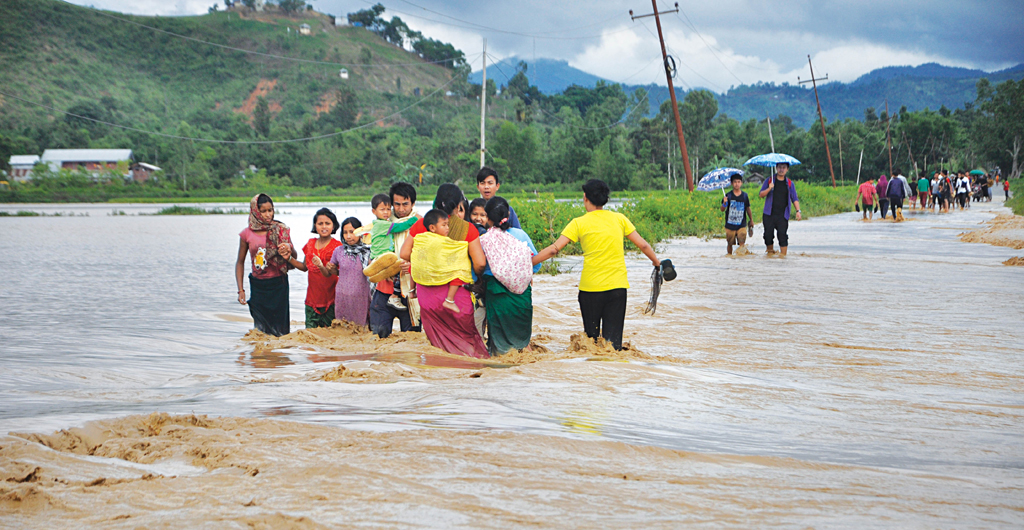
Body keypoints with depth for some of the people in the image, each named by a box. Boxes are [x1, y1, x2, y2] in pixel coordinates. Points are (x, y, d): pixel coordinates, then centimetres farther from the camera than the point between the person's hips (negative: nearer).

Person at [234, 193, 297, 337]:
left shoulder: (281, 230, 0)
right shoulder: (247, 234, -1)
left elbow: (294, 257, 5)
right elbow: (240, 262, 7)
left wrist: (289, 249, -19)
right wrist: (240, 290, 0)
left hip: (278, 283, -1)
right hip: (258, 285, 1)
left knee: (280, 325, -1)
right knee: (261, 326, 4)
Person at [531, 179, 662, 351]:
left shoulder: (579, 223, -2)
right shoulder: (619, 219, 6)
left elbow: (553, 249, -6)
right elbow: (643, 245, 11)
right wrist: (657, 262, 28)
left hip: (590, 287, -2)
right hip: (618, 285, 2)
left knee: (591, 336, 11)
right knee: (613, 339, 0)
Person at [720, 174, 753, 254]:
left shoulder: (744, 195, 3)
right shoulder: (728, 195, -3)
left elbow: (748, 208, 15)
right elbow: (722, 210, -6)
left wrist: (751, 220, 18)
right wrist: (724, 203, -26)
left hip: (741, 225, 0)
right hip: (730, 225, 0)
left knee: (742, 243, -12)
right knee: (729, 243, 9)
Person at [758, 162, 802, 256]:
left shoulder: (789, 183, 10)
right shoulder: (769, 181, 8)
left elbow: (794, 199, 9)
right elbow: (761, 195, 4)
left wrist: (798, 210, -5)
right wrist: (769, 189, -15)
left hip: (782, 215, 0)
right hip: (769, 214, 0)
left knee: (782, 236, -10)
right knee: (768, 235, 0)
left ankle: (783, 255, -6)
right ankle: (770, 251, 22)